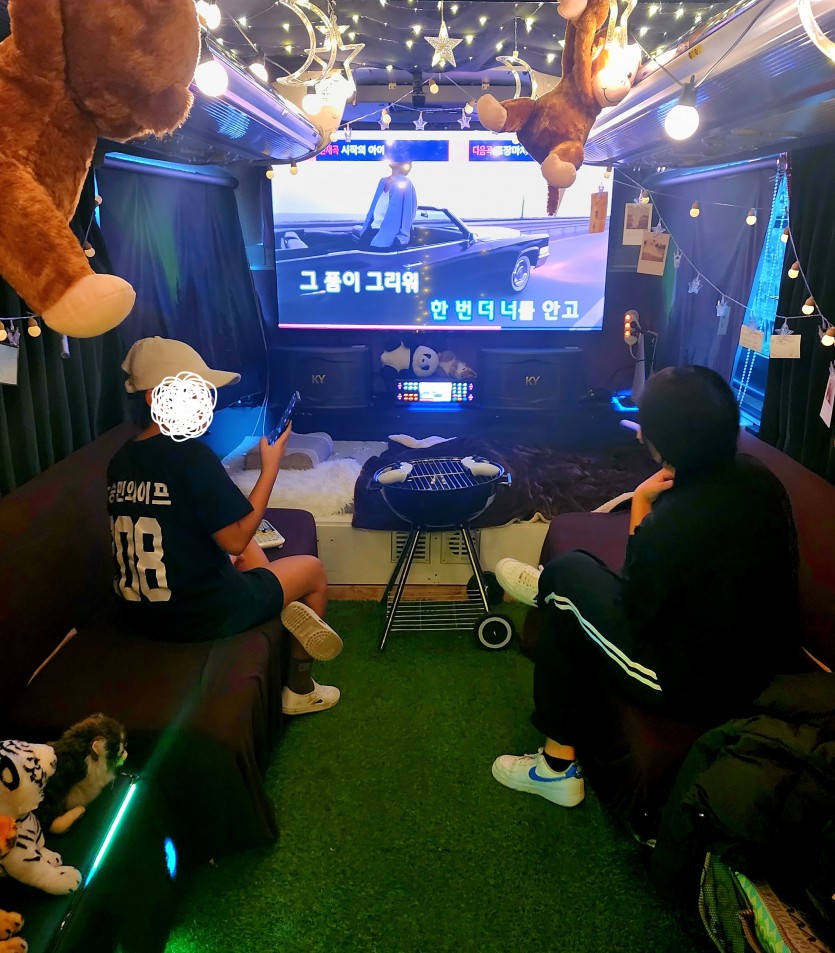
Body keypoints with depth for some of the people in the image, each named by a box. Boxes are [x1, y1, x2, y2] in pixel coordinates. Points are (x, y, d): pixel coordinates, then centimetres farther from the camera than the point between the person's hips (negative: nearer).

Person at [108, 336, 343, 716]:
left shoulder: (120, 460, 2)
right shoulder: (190, 453, -21)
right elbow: (236, 540, -18)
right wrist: (271, 467, -11)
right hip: (200, 614, -7)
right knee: (313, 570, 17)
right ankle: (300, 689, 26)